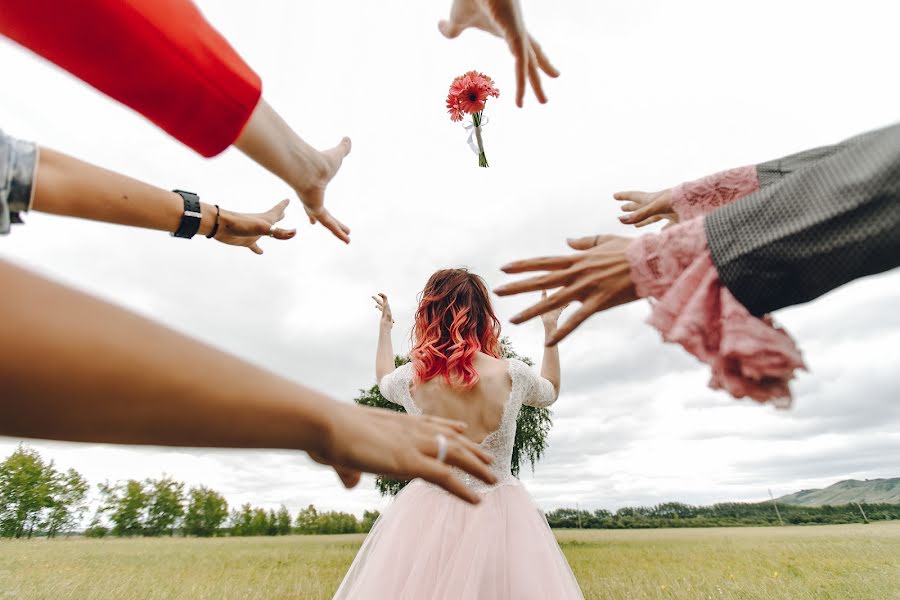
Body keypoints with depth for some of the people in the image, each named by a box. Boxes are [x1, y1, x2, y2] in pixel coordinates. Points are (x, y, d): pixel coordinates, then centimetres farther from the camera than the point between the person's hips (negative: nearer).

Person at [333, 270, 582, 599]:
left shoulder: (410, 378, -11)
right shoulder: (512, 374, -14)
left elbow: (384, 379, 16)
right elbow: (550, 392, 11)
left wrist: (385, 325, 29)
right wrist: (550, 328, 20)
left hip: (429, 512, 1)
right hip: (500, 515, 0)